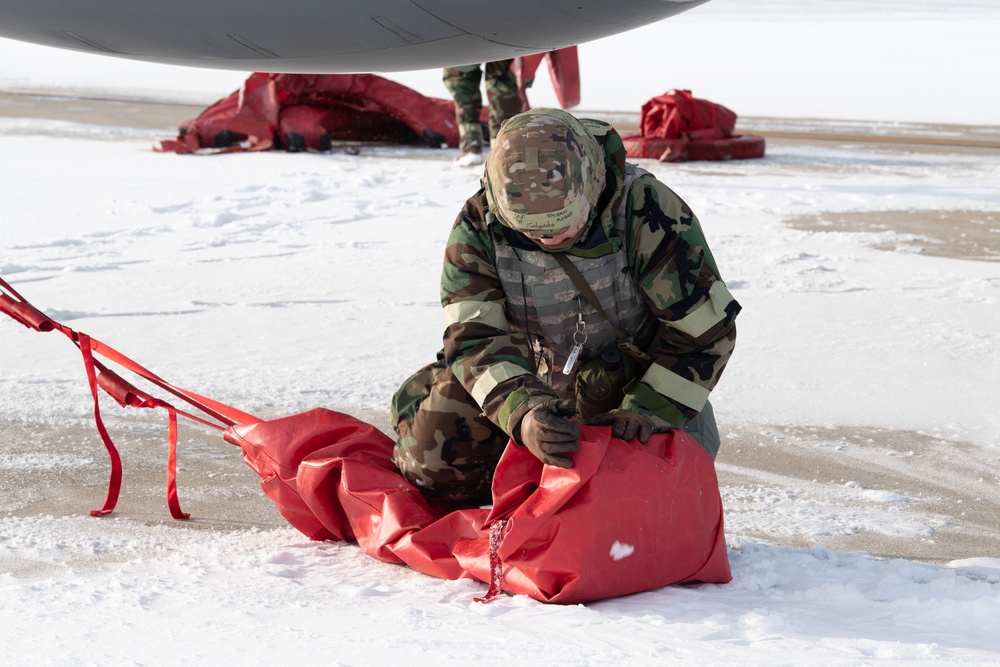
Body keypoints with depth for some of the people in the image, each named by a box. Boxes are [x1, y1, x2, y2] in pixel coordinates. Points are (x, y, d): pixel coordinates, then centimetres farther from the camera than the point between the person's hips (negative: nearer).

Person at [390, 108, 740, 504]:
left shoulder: (646, 210, -28)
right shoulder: (477, 228, -21)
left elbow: (705, 326, -23)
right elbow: (474, 337, -27)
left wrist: (648, 410, -32)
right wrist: (521, 413, -46)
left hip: (637, 388, -1)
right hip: (534, 386, 1)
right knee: (432, 450, -18)